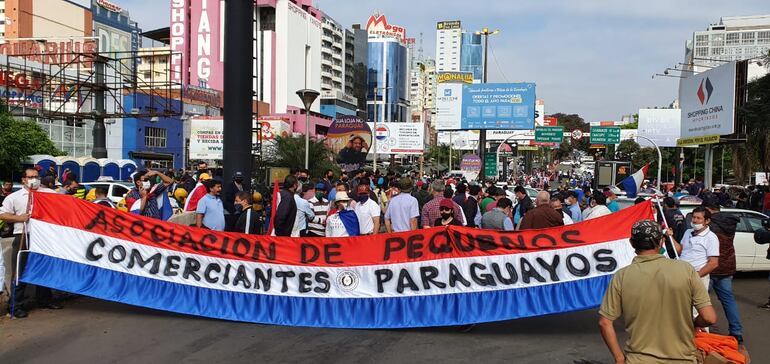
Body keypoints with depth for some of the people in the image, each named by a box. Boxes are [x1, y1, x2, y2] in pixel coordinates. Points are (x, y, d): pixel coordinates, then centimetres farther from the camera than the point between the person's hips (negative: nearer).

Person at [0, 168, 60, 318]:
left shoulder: (49, 193, 8)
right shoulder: (14, 197, 4)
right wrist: (19, 218, -11)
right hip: (23, 238, -3)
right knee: (20, 271, 0)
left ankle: (44, 299, 27)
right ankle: (15, 305, 8)